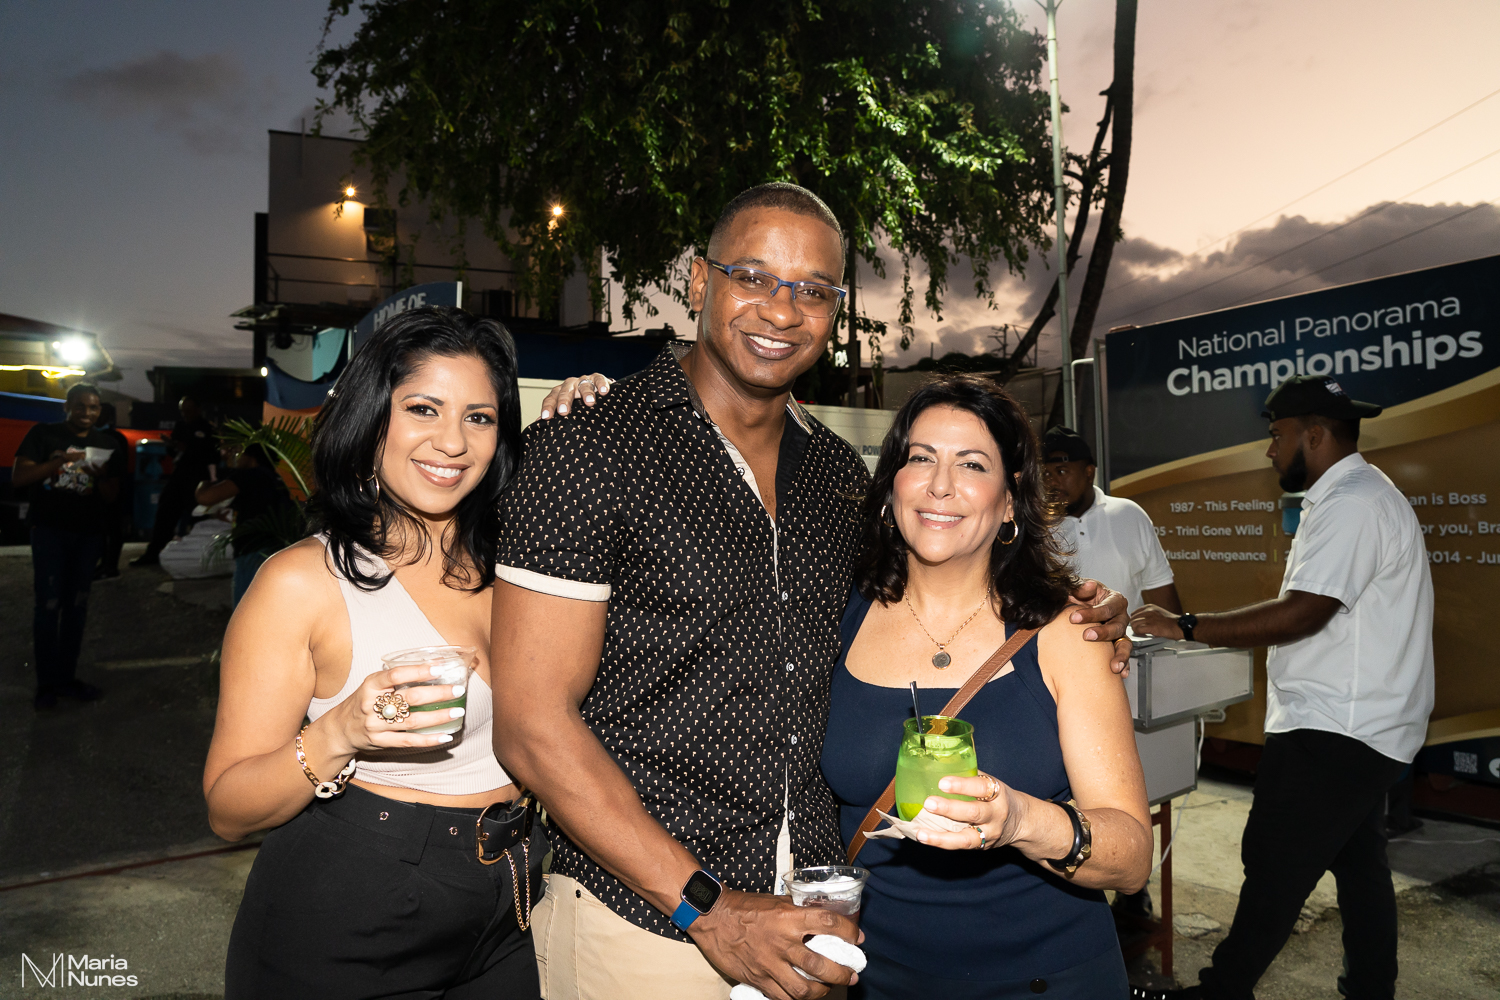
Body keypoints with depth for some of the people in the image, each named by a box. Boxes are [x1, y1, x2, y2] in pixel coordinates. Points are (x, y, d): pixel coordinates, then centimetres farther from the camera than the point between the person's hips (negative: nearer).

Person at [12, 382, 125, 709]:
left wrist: (102, 476, -13)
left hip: (88, 533, 3)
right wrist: (59, 462, -21)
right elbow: (18, 478, -9)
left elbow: (111, 497, 8)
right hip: (49, 531, -3)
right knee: (49, 605, -8)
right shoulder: (43, 435, 0)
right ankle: (46, 684, -2)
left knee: (77, 606, 7)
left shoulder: (106, 444, 8)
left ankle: (66, 678, 14)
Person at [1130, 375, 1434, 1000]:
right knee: (1359, 864, 18)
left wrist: (1185, 628, -22)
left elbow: (1302, 613, -26)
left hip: (1333, 733, -11)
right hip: (1364, 727, 11)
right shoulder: (1354, 496, 17)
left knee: (1274, 864, -4)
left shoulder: (1350, 504, -19)